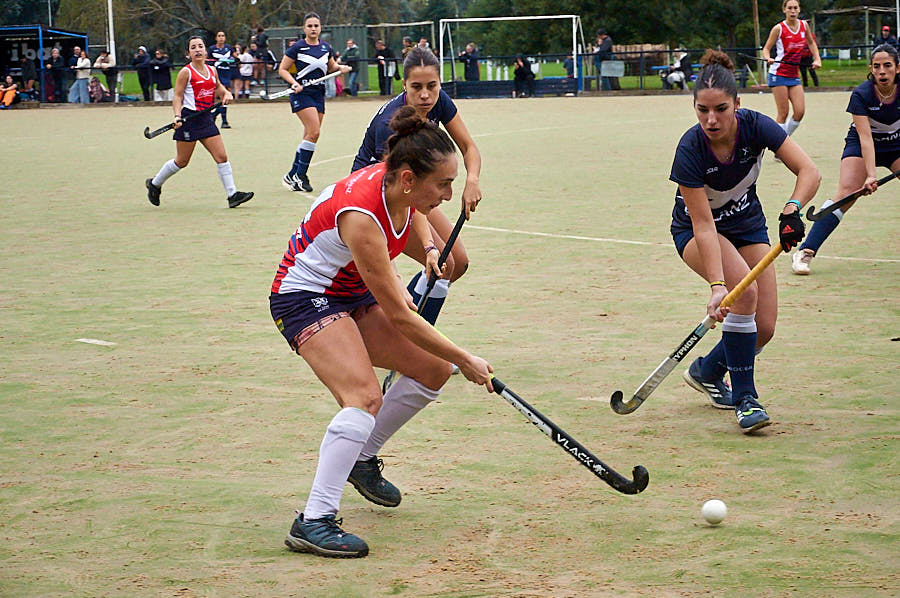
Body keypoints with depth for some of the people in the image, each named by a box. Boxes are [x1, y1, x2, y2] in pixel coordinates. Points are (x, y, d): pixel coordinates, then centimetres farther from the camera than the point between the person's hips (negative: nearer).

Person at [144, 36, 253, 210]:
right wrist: (177, 116, -22)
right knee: (181, 161, 4)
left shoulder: (212, 70, 8)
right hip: (189, 118, -5)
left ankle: (232, 194, -2)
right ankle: (155, 184, 25)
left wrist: (225, 93, 7)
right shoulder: (186, 72, -8)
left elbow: (218, 86, 28)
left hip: (206, 118, 5)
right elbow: (177, 97, -8)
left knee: (221, 156, -3)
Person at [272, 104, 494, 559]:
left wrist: (429, 249, 1)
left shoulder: (401, 188, -12)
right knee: (364, 397, -29)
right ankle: (313, 522, -32)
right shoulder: (360, 216, -35)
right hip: (305, 297, -9)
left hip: (351, 295, 9)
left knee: (433, 370, 7)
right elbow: (399, 317, -29)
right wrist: (465, 360, -22)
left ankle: (362, 460, 25)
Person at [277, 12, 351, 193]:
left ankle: (293, 176, 14)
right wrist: (294, 83, -18)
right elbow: (283, 69, -2)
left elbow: (331, 67, 25)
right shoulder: (297, 47, -6)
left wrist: (340, 68, 3)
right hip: (302, 93, -6)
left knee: (310, 136, 5)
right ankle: (300, 175, -10)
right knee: (314, 132, -18)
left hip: (319, 94, 6)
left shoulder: (325, 47, 9)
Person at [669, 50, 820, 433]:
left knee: (764, 329, -5)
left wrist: (792, 210, -47)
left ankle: (707, 371, 26)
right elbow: (704, 225, -31)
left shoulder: (754, 126, -25)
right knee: (744, 291, -31)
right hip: (694, 230, -4)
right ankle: (745, 400, -20)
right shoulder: (690, 150, -31)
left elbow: (808, 171, -28)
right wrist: (717, 284, -40)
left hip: (747, 224, 4)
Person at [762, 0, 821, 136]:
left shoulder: (804, 25, 5)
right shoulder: (779, 28, -9)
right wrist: (768, 58, -25)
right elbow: (766, 49, -4)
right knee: (783, 114, -8)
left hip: (794, 75, 5)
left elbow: (811, 43, 22)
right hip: (778, 74, -5)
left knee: (800, 112, -5)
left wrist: (817, 59, 11)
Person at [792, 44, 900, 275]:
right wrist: (871, 174, -39)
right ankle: (805, 252, -21)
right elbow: (865, 137, -29)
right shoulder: (861, 95, -24)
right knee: (846, 195, -20)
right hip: (861, 146, -3)